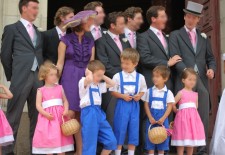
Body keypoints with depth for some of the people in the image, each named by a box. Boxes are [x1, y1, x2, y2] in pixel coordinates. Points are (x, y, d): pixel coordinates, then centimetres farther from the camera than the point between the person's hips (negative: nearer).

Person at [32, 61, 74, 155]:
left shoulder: (60, 88, 9)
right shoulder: (41, 90, 2)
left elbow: (65, 101, 9)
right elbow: (38, 105, -3)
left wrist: (66, 110, -10)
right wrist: (45, 113, -18)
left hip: (59, 117, 2)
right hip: (47, 117, -2)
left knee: (61, 138, 5)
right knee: (48, 139, 2)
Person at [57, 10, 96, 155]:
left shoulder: (90, 42, 12)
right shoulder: (66, 40, -1)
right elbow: (60, 63, -1)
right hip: (69, 80, -4)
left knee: (82, 116, 3)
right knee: (70, 114, -11)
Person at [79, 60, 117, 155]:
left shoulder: (99, 85, 20)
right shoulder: (83, 82, -4)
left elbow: (112, 84, 24)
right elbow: (90, 79, -27)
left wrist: (102, 76, 17)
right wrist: (89, 73, -7)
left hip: (99, 112, 8)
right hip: (89, 113, -8)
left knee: (111, 141, 5)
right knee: (90, 143, -6)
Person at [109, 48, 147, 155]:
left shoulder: (140, 77, 3)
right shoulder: (117, 76, -3)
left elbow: (143, 90, 12)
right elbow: (113, 92, 0)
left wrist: (139, 96, -9)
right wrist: (122, 96, -15)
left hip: (134, 106, 2)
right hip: (122, 105, -2)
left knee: (133, 130, 7)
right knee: (120, 130, 2)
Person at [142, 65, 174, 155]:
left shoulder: (168, 93, -1)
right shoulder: (149, 91, 2)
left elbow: (169, 107, -3)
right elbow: (146, 105, 1)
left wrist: (162, 119, -14)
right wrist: (150, 118, -9)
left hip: (163, 120, -1)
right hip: (151, 119, 1)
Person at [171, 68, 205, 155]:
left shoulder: (195, 94, 11)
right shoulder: (181, 93, -5)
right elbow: (172, 104, -6)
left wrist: (192, 113, 6)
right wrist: (178, 112, 6)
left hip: (193, 118, 5)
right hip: (183, 117, -5)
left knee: (192, 142, 9)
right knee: (181, 142, -3)